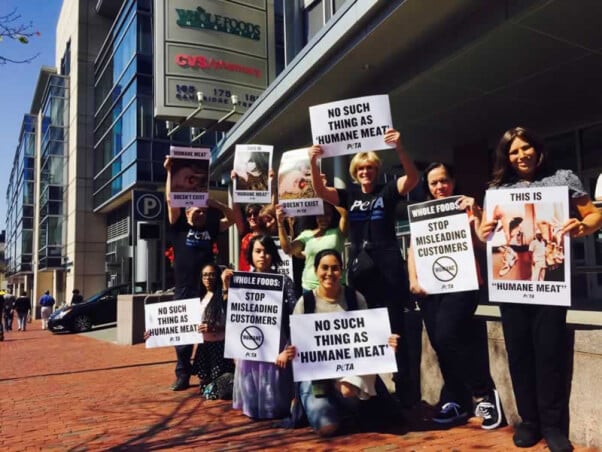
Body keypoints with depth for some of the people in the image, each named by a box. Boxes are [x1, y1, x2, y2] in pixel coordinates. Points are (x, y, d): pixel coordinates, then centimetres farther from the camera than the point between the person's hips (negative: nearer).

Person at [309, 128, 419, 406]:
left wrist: (399, 148, -30)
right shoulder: (349, 196, 10)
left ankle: (404, 390, 7)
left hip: (388, 266, -3)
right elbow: (320, 191, -2)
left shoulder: (388, 191, 2)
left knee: (394, 329, -1)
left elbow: (413, 178, -14)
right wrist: (314, 163, -19)